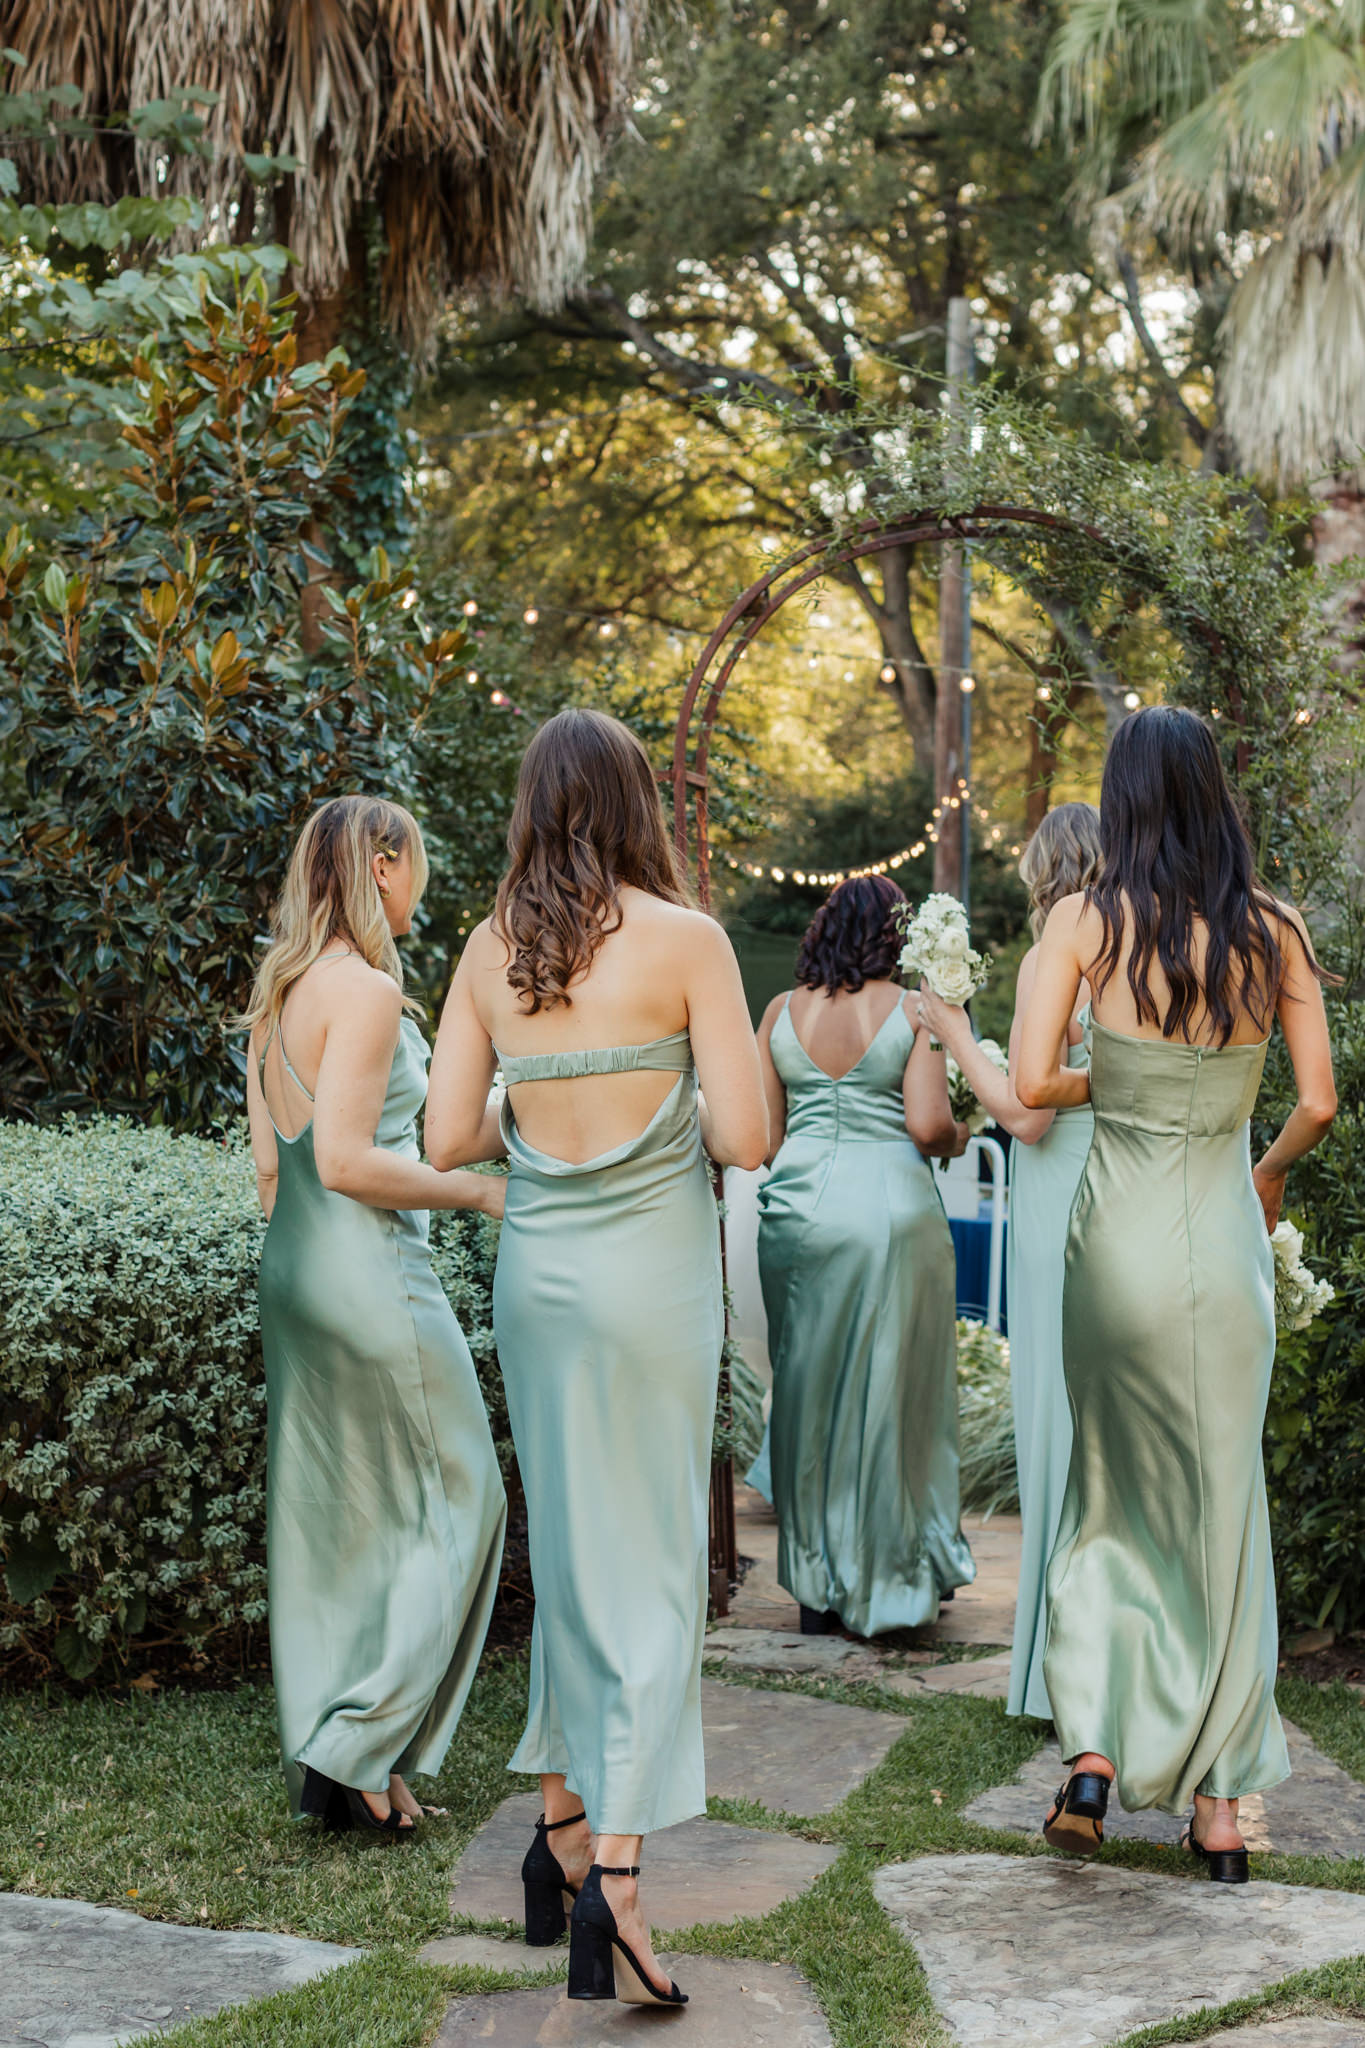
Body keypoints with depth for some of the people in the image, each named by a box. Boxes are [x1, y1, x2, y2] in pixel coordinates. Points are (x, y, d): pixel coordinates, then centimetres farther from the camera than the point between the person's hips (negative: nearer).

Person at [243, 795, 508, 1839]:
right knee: (456, 1500, 1)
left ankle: (321, 1761, 19)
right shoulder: (367, 990, -15)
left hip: (293, 1264, 9)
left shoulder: (278, 992, 13)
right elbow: (346, 1162, -21)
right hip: (371, 1271, -9)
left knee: (328, 1515, 13)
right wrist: (476, 1188, -12)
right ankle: (362, 1746, 0)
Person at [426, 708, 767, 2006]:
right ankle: (615, 1875, -8)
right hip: (649, 1268, -5)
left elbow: (447, 1138, 2)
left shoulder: (493, 948, 3)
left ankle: (561, 1833, 25)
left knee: (568, 1546, 17)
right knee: (647, 1562, -1)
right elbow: (746, 1138, -12)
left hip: (535, 1268, 5)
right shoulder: (685, 939, -9)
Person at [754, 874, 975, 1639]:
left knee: (808, 1393, 12)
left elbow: (762, 1137, 6)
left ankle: (817, 1586, 18)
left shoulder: (782, 1011, 6)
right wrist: (959, 1138, 11)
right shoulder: (914, 1008, -3)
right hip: (891, 1206, -3)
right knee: (892, 1394, 9)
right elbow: (929, 1126, -10)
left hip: (798, 1205, 3)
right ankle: (892, 1576, 16)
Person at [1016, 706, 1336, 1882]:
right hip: (1226, 1237, 1)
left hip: (1119, 1233, -1)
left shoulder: (1086, 921, -6)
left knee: (1113, 1495, 18)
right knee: (1223, 1507, 11)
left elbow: (1032, 1085, -12)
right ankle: (1219, 1805, 16)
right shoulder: (1271, 929, -1)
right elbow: (1320, 1102, 0)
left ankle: (1094, 1754, 5)